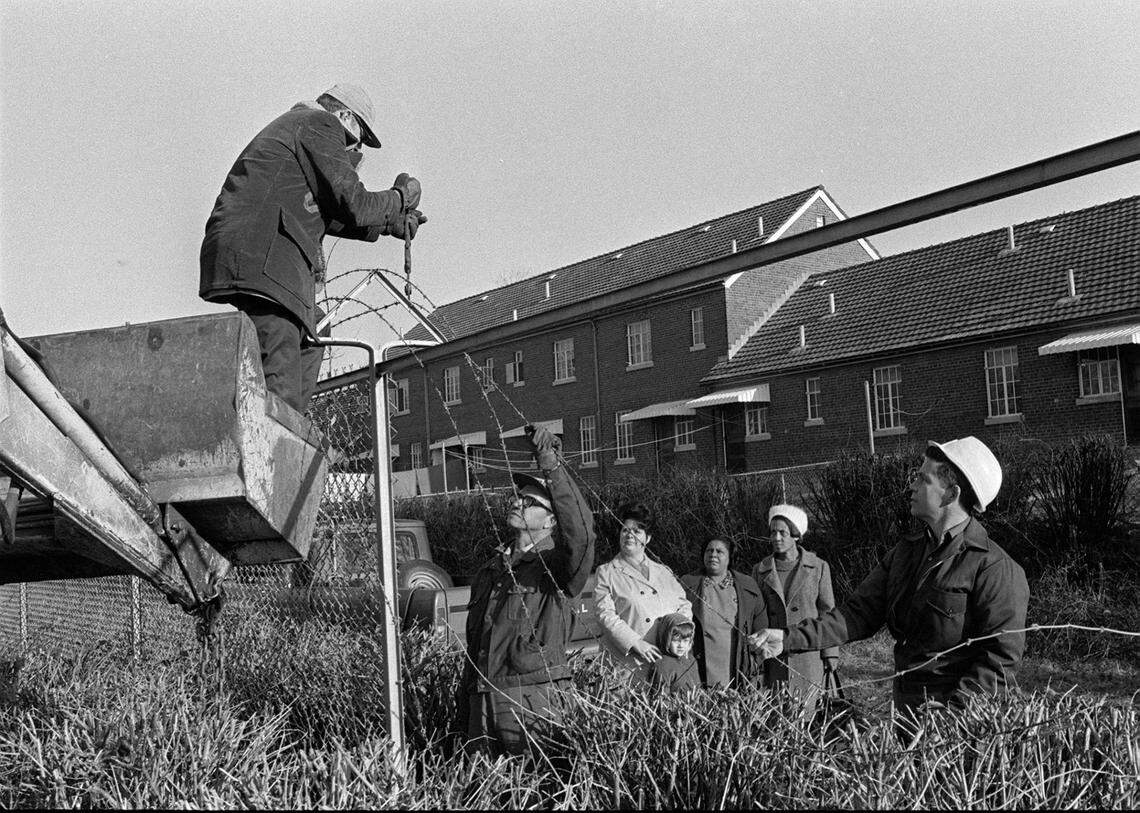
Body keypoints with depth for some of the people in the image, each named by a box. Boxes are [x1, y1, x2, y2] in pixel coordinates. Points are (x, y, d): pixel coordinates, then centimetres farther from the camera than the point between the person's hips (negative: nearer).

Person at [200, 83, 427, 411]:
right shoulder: (321, 124, 3)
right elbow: (354, 204, -4)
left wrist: (389, 224, 31)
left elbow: (327, 214, 33)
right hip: (262, 262, -10)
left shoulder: (288, 125, 33)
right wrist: (400, 198, 14)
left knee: (310, 340, 19)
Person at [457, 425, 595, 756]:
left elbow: (580, 529, -26)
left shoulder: (555, 566, -1)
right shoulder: (490, 571, 18)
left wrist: (552, 467, -34)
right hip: (481, 702, 6)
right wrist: (465, 716, 19)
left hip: (532, 700, -5)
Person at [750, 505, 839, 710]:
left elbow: (828, 613, 4)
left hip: (809, 653, -1)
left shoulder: (818, 567, 1)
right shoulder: (761, 570, 5)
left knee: (805, 709, -2)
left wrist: (831, 653, 1)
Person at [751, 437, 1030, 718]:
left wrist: (952, 707, -24)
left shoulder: (993, 568, -13)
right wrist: (790, 638, -6)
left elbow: (1002, 656, -16)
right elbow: (860, 613, 5)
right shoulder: (906, 552, 9)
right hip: (906, 709, 6)